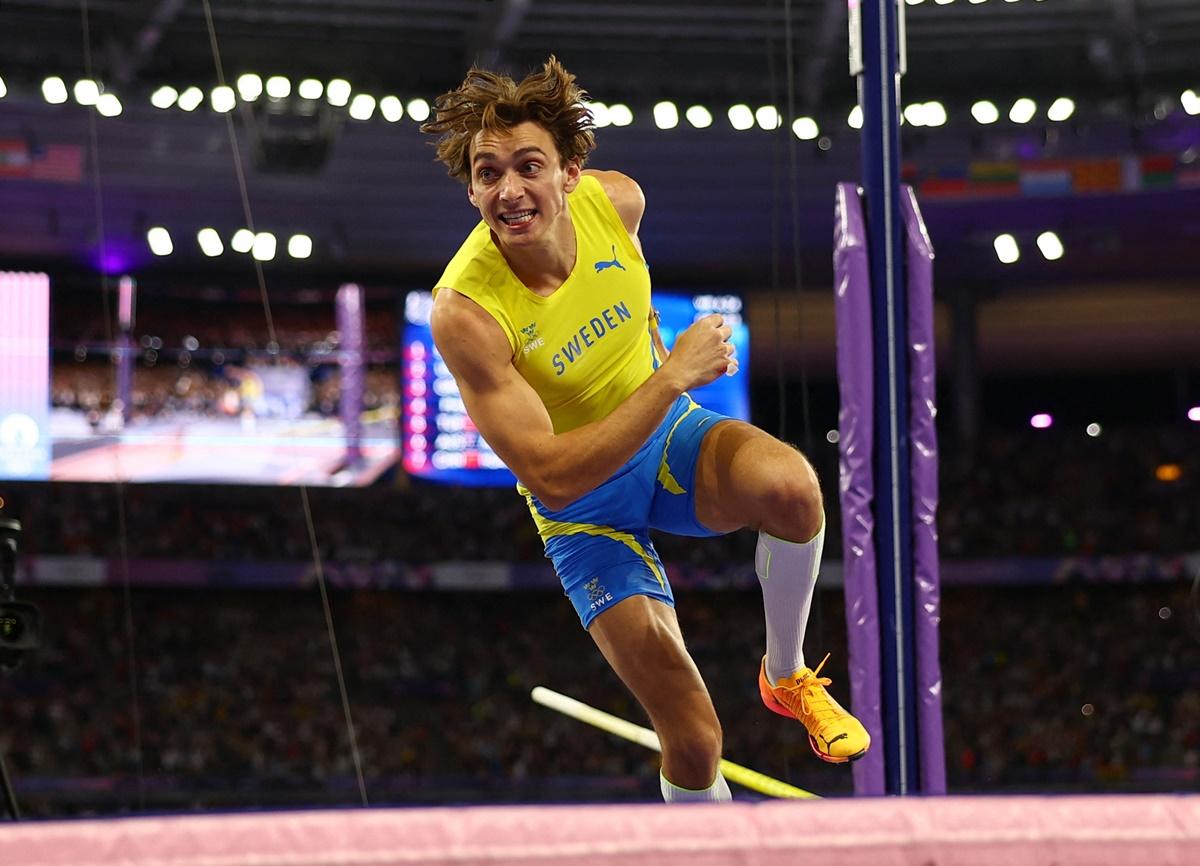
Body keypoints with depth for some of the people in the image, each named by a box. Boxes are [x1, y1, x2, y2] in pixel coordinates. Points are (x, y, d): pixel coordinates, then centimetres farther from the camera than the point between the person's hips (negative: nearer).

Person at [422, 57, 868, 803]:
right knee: (694, 742, -11)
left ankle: (787, 675, -4)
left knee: (789, 485, -32)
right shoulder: (466, 311, -31)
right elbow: (551, 476, -32)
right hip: (583, 504, -3)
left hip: (666, 436, 3)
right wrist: (672, 379, -34)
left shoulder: (617, 201, -16)